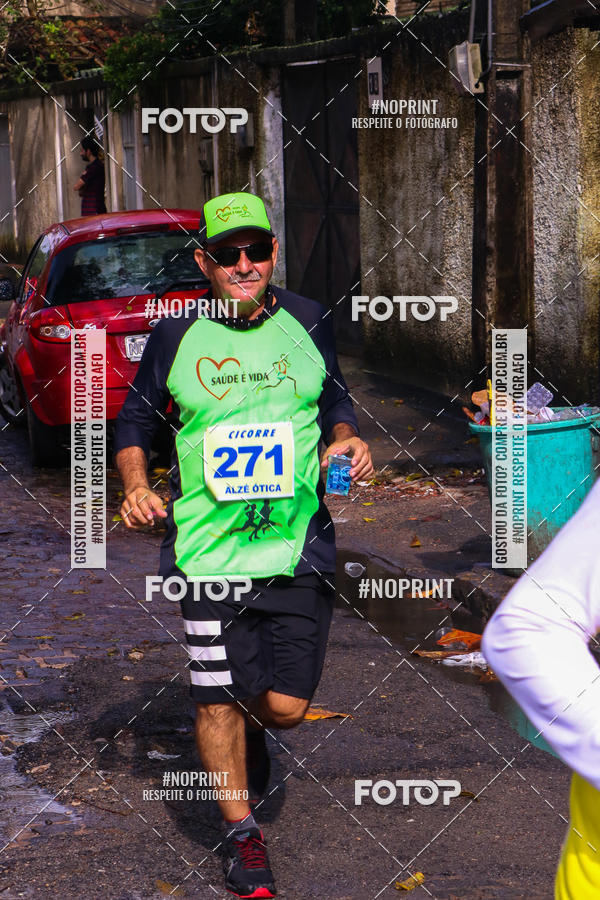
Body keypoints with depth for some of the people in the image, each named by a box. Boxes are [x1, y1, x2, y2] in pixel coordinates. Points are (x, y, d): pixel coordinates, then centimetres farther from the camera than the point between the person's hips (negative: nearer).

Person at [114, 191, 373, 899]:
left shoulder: (308, 325, 3)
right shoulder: (175, 337, -1)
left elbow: (335, 402, 19)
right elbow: (136, 418, 11)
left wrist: (346, 440, -2)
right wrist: (135, 483, -5)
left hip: (297, 544, 1)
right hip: (209, 548, -1)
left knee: (286, 705, 0)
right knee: (218, 701, 2)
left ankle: (250, 726, 38)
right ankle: (241, 831, 24)